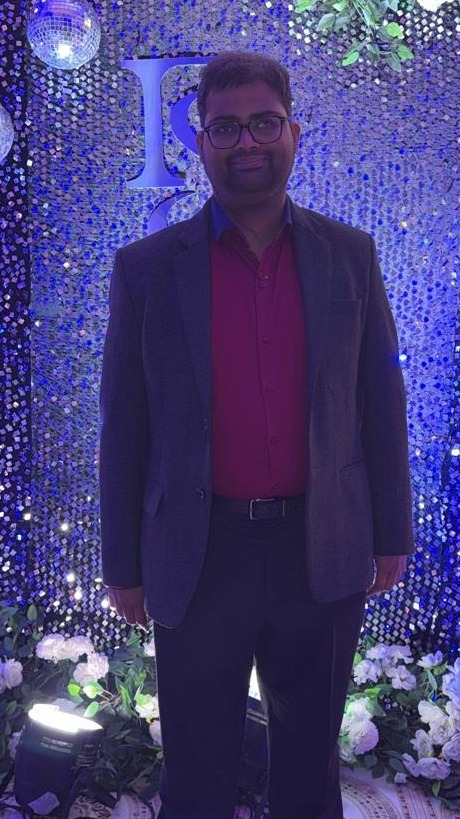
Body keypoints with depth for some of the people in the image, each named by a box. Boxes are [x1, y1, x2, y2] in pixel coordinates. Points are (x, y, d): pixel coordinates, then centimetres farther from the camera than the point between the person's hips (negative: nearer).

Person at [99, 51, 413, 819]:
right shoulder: (147, 268, -4)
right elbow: (125, 425, -1)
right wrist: (123, 566, 1)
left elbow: (379, 401, 4)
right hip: (200, 557, -1)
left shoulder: (348, 255, 0)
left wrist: (392, 535, 5)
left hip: (323, 556, 2)